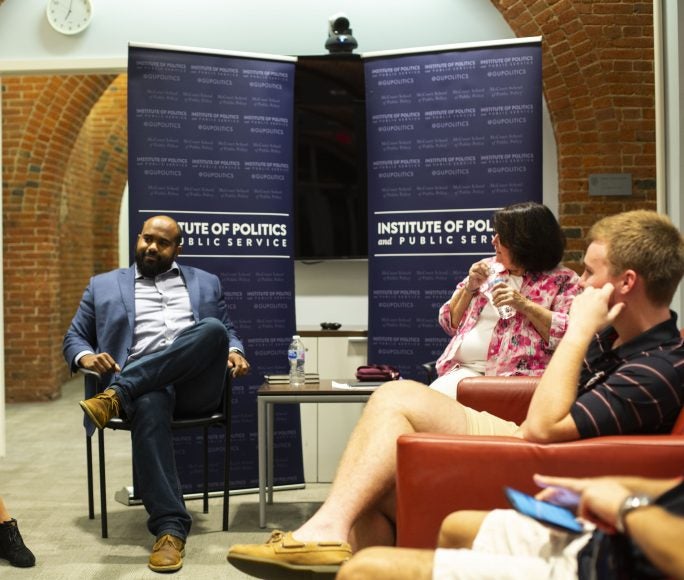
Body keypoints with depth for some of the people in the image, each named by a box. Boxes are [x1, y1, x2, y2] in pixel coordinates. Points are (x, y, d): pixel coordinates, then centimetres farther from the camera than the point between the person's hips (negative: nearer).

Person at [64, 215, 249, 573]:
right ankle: (170, 527, -38)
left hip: (196, 386, 1)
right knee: (148, 406, -39)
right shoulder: (103, 286, 21)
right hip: (144, 386, -1)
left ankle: (116, 396, -33)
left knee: (212, 328, -31)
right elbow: (74, 338, 20)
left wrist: (234, 352, 0)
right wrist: (88, 357, -5)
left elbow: (226, 330, 25)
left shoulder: (206, 283, 25)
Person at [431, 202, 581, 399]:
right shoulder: (489, 267, 15)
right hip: (464, 370, 5)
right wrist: (469, 288, 1)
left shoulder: (562, 280, 1)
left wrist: (524, 305, -17)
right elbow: (449, 323, 17)